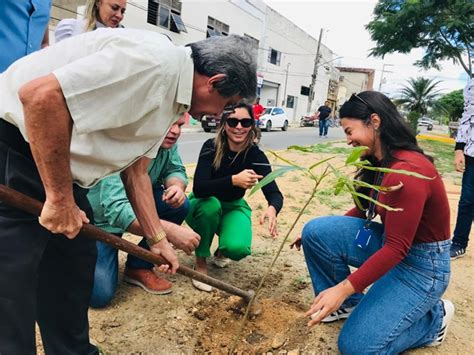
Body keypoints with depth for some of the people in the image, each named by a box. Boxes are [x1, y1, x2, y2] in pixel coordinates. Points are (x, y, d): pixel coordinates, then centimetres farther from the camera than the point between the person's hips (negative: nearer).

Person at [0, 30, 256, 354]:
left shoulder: (170, 96, 8)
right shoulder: (154, 60, -24)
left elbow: (136, 171, 12)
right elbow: (41, 95, -32)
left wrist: (158, 240, 14)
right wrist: (60, 198, -23)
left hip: (53, 164, 10)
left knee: (76, 262, 16)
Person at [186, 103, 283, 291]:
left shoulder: (256, 155, -20)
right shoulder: (211, 147, -24)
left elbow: (274, 193, -29)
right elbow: (198, 188, -36)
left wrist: (272, 208, -53)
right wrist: (233, 180, -50)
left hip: (233, 207, 1)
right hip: (204, 206, -1)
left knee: (237, 248, -28)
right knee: (210, 204, -37)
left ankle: (222, 250, 13)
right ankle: (201, 262, -13)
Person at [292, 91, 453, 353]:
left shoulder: (407, 171, -29)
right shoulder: (380, 162, 0)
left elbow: (397, 248, -28)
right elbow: (365, 208, 12)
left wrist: (343, 288, -29)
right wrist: (324, 234, 6)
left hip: (421, 265, -8)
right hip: (389, 242, 8)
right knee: (315, 231, -11)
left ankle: (434, 317, 13)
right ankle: (349, 304, 10)